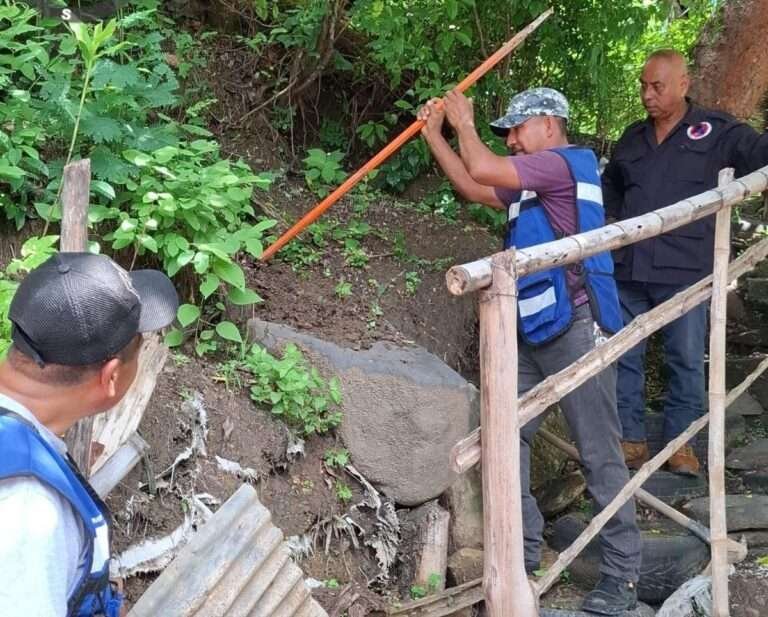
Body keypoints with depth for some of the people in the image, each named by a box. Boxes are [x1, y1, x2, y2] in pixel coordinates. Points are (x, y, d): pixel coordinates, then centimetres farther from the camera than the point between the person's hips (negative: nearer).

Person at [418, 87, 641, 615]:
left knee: (599, 452, -4)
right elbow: (473, 187, 26)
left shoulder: (564, 163, -9)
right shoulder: (535, 181, 19)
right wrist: (434, 133, 22)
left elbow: (482, 169, -17)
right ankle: (526, 548, 17)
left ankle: (623, 575, 3)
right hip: (534, 332, 10)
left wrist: (465, 123, 1)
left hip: (576, 330, -10)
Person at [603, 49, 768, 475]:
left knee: (685, 359, 5)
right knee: (624, 356, 7)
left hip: (684, 269, -4)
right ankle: (631, 439, 19)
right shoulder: (632, 138, 16)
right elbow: (609, 190, 30)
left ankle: (679, 440, 18)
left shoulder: (715, 132, 1)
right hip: (629, 268, 4)